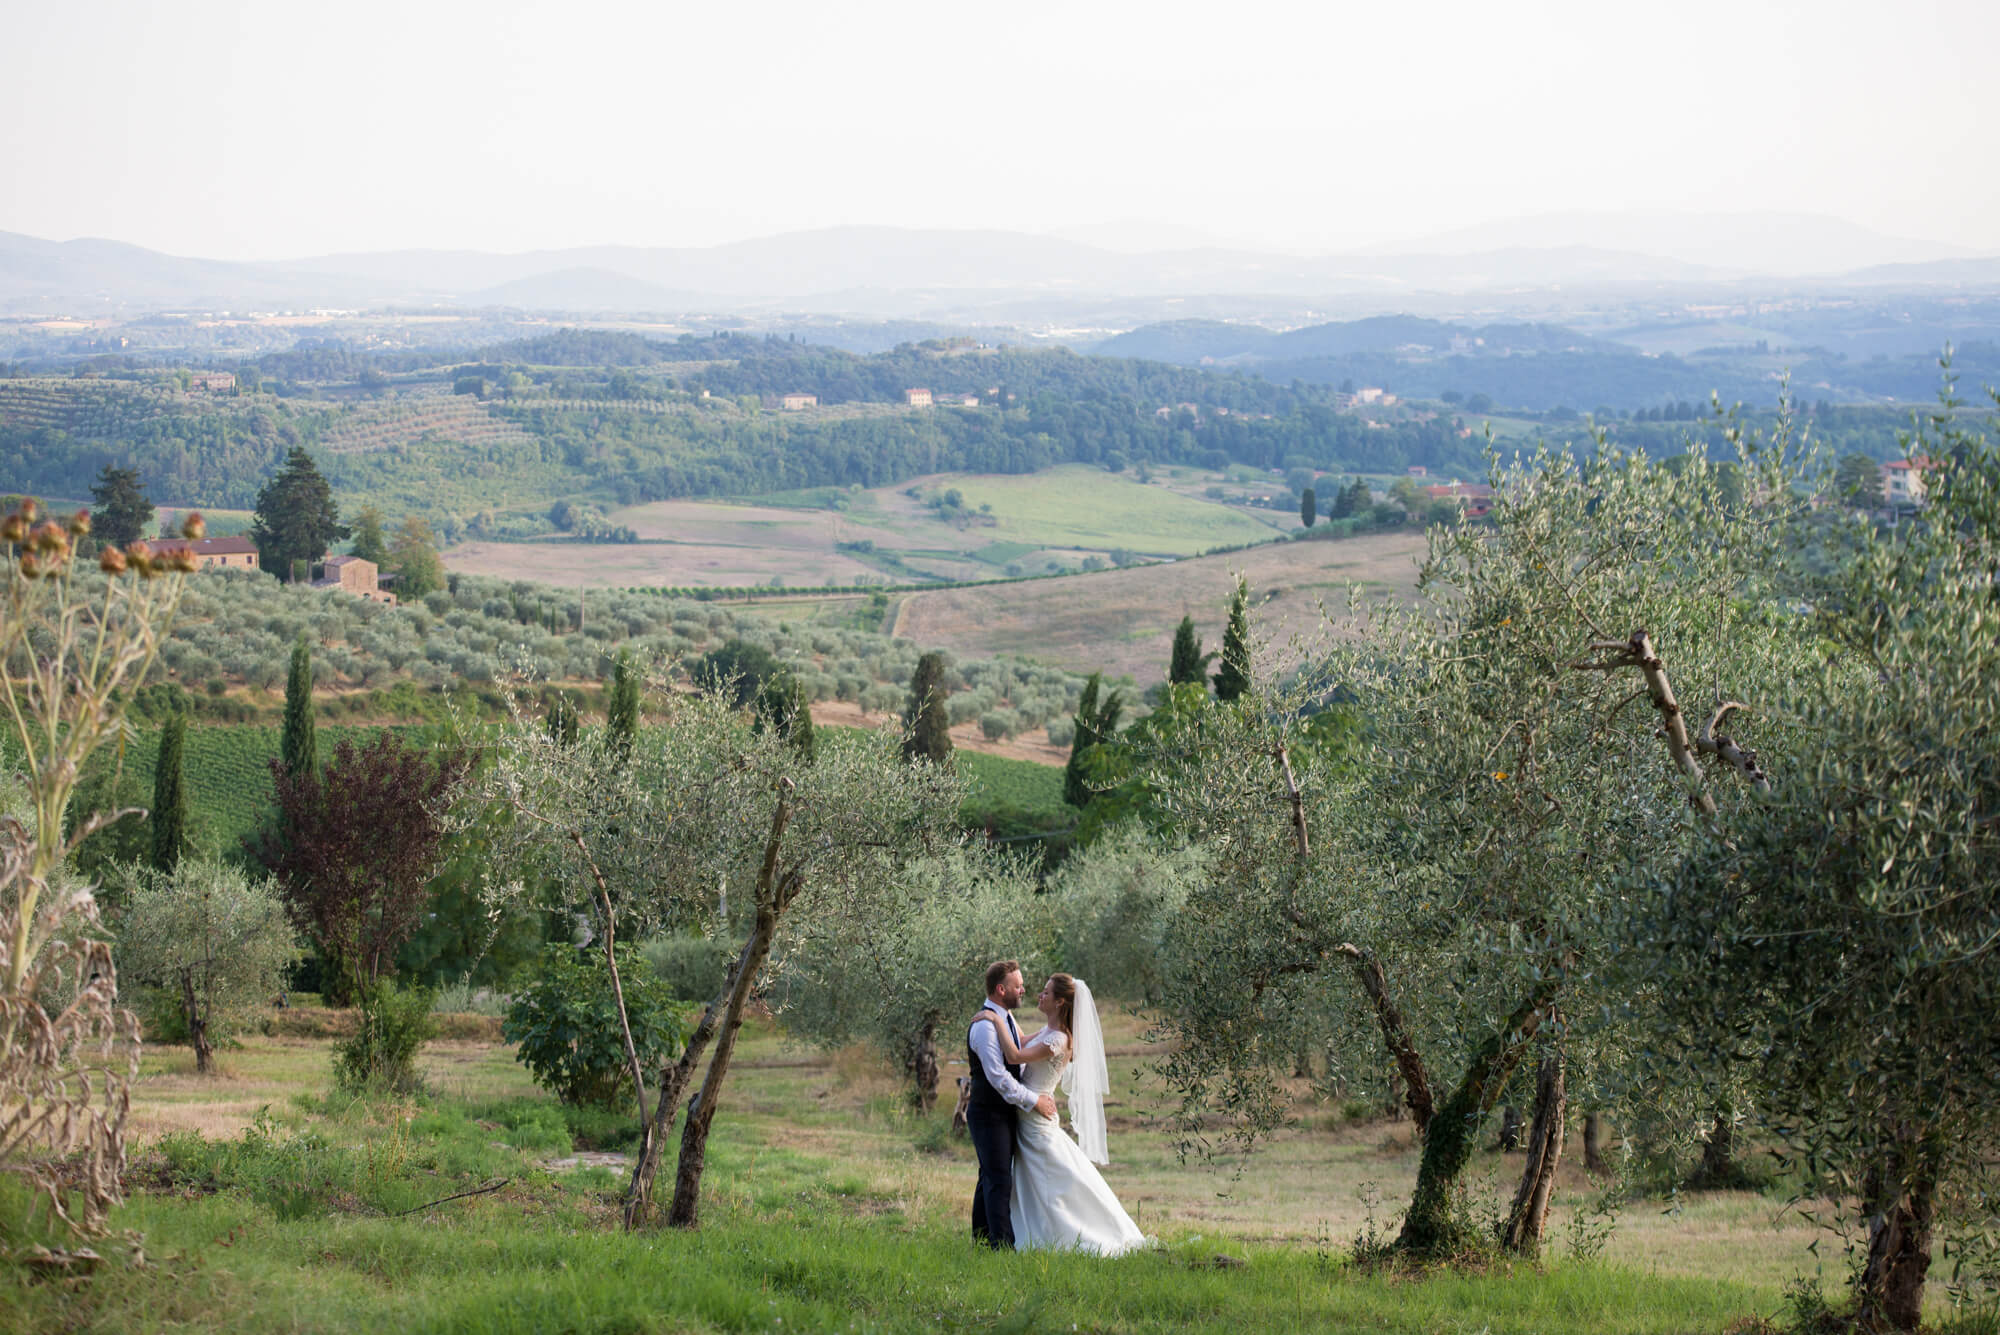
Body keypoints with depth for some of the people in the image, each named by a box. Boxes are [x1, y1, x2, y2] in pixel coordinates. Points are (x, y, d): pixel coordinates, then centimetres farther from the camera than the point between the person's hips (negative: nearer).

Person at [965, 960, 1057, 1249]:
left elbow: (1021, 1053, 26)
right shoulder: (985, 1026, -21)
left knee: (990, 1180, 13)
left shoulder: (1006, 1018, 11)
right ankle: (1003, 1246, -12)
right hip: (988, 1114, -10)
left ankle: (981, 1243, 19)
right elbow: (998, 1077, -25)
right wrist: (1034, 1100, -19)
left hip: (1004, 1113, 10)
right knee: (999, 1181, -11)